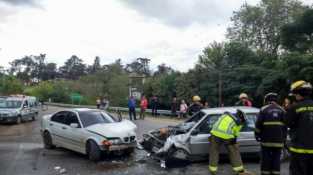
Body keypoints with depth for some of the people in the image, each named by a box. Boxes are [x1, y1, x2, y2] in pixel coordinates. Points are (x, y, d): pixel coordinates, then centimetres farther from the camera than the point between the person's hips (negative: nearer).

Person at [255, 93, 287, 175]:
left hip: (267, 139, -3)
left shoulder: (264, 109, -1)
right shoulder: (282, 110, 9)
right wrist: (284, 139, 15)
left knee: (266, 159, 4)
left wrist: (257, 135, 8)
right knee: (276, 159, 9)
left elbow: (258, 124, -5)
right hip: (278, 140, 3)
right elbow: (285, 126, 9)